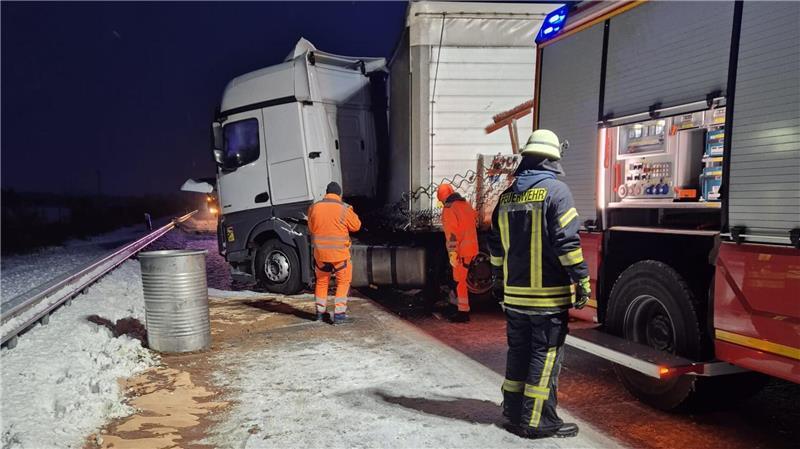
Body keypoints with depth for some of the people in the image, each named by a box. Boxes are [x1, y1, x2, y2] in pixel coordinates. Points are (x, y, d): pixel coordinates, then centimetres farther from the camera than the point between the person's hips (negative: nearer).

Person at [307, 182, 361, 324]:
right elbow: (356, 226, 1)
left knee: (322, 281, 20)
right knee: (343, 282, 11)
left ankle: (320, 312, 28)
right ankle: (339, 314, 5)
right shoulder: (344, 209, -12)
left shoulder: (314, 207, -1)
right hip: (339, 253, -3)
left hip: (320, 252, 4)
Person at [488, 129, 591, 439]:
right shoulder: (556, 190, -10)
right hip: (548, 294, -6)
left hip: (515, 293, 6)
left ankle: (514, 413, 24)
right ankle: (538, 422, 6)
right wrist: (582, 280, -11)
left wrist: (500, 279, 26)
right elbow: (567, 241, -17)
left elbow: (496, 243, 16)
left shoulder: (508, 195, 10)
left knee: (518, 352, 15)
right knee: (546, 356, 1)